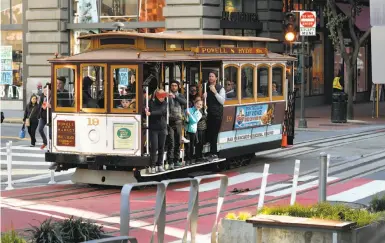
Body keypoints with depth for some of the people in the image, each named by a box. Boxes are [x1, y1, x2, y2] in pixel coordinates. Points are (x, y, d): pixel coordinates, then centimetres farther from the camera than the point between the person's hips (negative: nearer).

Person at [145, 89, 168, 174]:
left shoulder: (164, 103, 4)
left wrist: (151, 113, -23)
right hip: (153, 129, -3)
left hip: (162, 129, 3)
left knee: (161, 148, 6)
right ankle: (152, 166, -3)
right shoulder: (151, 103, 0)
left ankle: (159, 165, 15)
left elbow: (162, 111, -14)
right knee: (154, 147, -7)